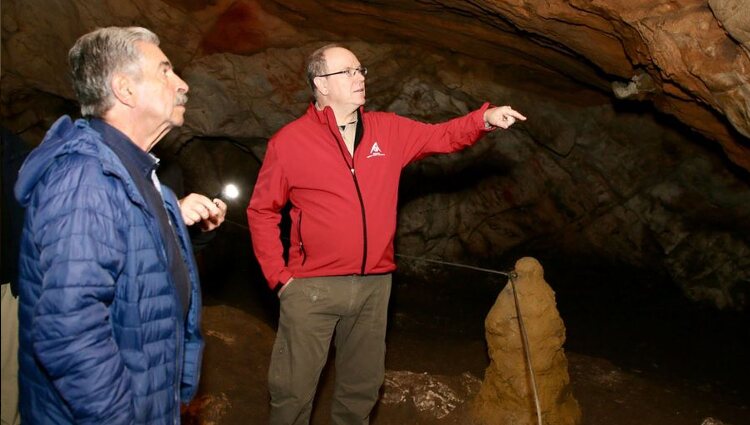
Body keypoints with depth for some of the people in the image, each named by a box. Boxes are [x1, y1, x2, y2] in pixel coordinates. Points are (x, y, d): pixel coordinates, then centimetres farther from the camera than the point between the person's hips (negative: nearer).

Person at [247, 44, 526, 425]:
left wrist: (484, 119, -11)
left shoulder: (389, 130, 5)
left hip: (374, 285, 4)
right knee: (294, 389, 6)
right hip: (311, 287, -4)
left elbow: (442, 137, 9)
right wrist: (278, 274, -6)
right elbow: (261, 211, -2)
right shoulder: (289, 141, -6)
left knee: (363, 386, 20)